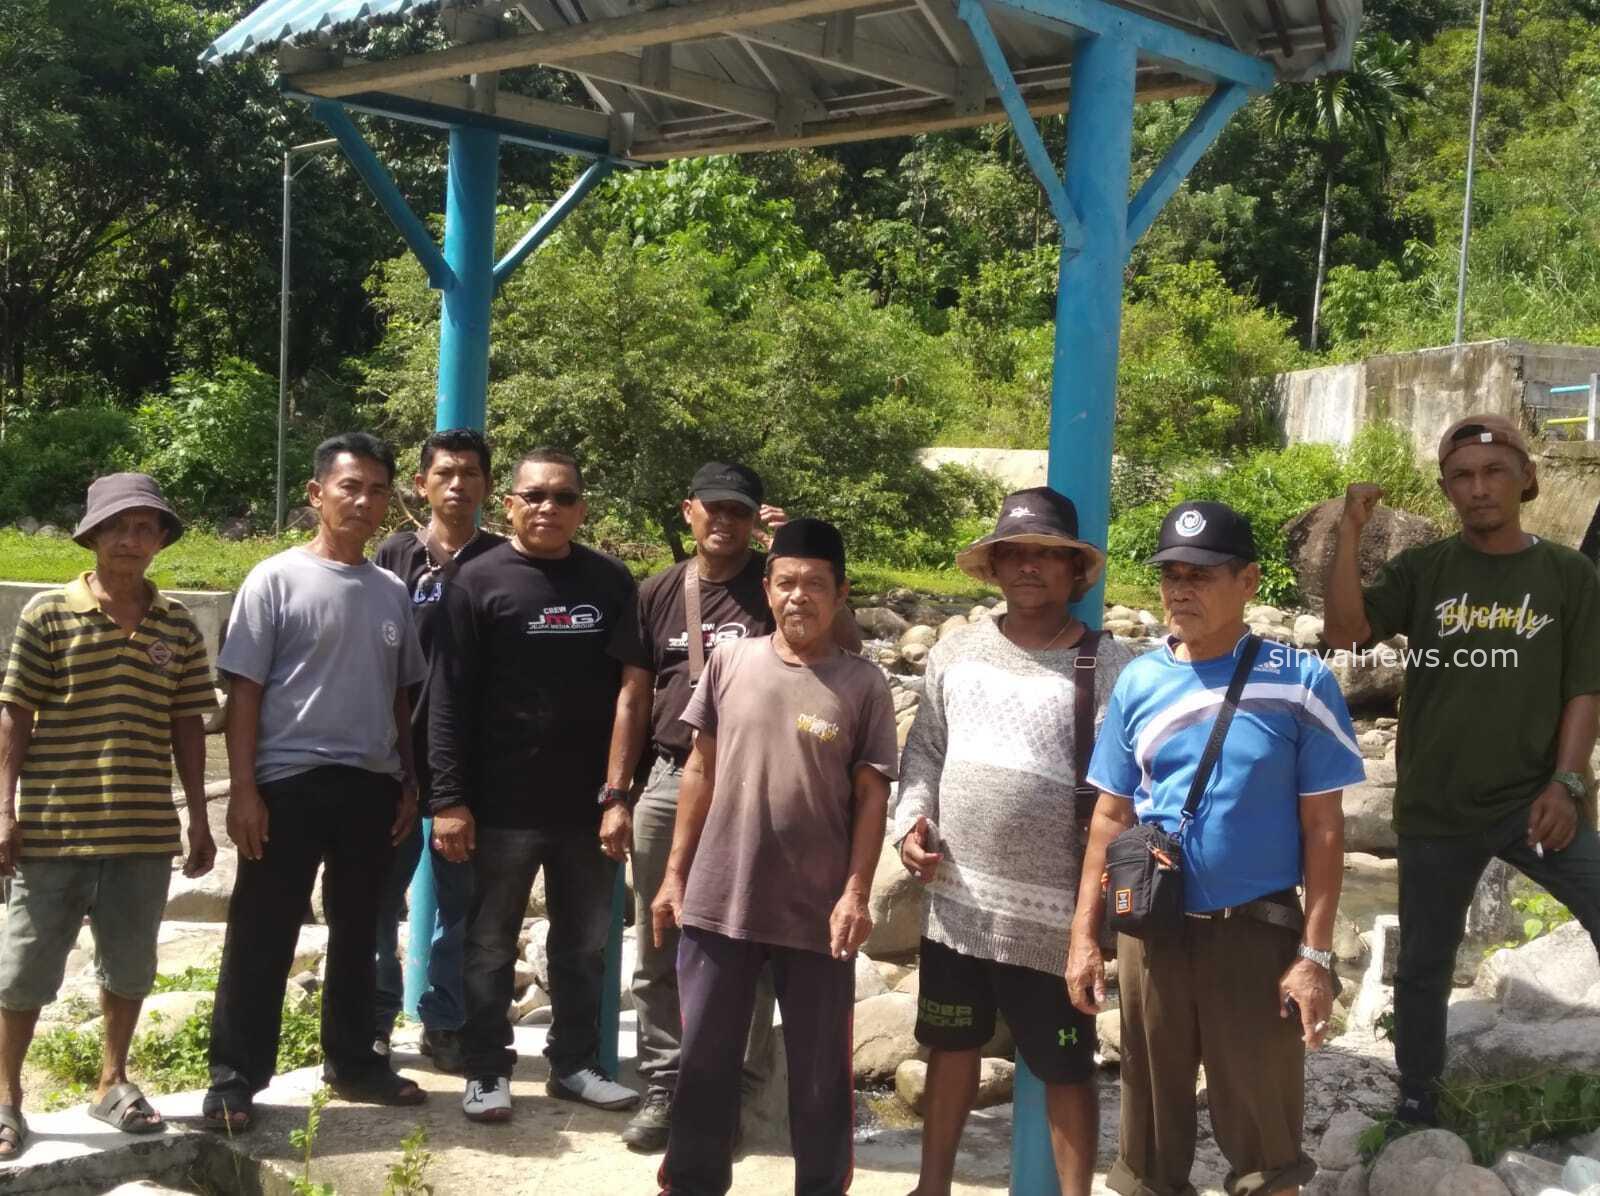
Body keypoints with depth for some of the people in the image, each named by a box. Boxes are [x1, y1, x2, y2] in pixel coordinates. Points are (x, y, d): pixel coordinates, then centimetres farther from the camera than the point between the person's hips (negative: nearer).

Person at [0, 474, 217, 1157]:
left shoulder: (178, 627, 5)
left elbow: (187, 727, 8)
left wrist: (198, 819, 7)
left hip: (145, 830, 3)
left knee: (130, 965, 13)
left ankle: (113, 1083, 30)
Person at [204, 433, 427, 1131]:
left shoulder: (393, 591, 10)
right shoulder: (277, 579, -4)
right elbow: (244, 690, -6)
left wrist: (410, 782, 11)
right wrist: (243, 787, -11)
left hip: (372, 785, 5)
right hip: (290, 780, -5)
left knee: (357, 935, 14)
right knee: (262, 938, 0)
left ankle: (352, 1062, 27)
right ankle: (234, 1079, 9)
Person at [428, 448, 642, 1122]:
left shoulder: (611, 582, 6)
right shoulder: (480, 581, -3)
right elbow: (448, 699, -7)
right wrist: (448, 798, -12)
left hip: (590, 804, 3)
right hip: (503, 805, -3)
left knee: (584, 945, 13)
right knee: (491, 946, 7)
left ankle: (575, 1063, 26)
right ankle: (486, 1071, 18)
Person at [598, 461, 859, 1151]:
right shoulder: (660, 593, 8)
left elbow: (847, 646, -17)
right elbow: (634, 698, 11)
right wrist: (615, 797, 6)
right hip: (667, 783, 3)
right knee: (658, 947, 8)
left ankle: (731, 1091, 15)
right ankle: (663, 1086, 19)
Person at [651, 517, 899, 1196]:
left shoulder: (862, 683, -2)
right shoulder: (729, 661, 3)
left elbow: (871, 797, -2)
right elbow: (701, 772, 8)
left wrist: (855, 893, -10)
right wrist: (675, 874, 7)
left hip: (817, 911, -2)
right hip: (718, 901, 2)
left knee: (820, 1072, 9)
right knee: (704, 1059, 13)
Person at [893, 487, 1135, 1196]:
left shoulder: (1109, 666, -8)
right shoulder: (954, 654, 5)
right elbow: (924, 750, 14)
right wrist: (912, 820, -2)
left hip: (1052, 913, -4)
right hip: (955, 901, 5)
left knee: (1065, 1068, 7)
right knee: (951, 1048, 20)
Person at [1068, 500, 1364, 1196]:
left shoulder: (1299, 683, -8)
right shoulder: (1138, 681, 1)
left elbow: (1322, 826, -5)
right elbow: (1111, 816, 6)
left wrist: (1316, 954, -9)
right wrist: (1084, 935, 3)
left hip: (1257, 932, -2)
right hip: (1151, 931, 3)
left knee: (1264, 1135, 8)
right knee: (1150, 1124, 14)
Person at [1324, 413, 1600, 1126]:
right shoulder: (1423, 571, 1)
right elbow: (1345, 632, -12)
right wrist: (1351, 530, -17)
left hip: (1532, 801, -1)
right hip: (1436, 809, 1)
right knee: (1425, 963, 12)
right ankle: (1416, 1103, 30)